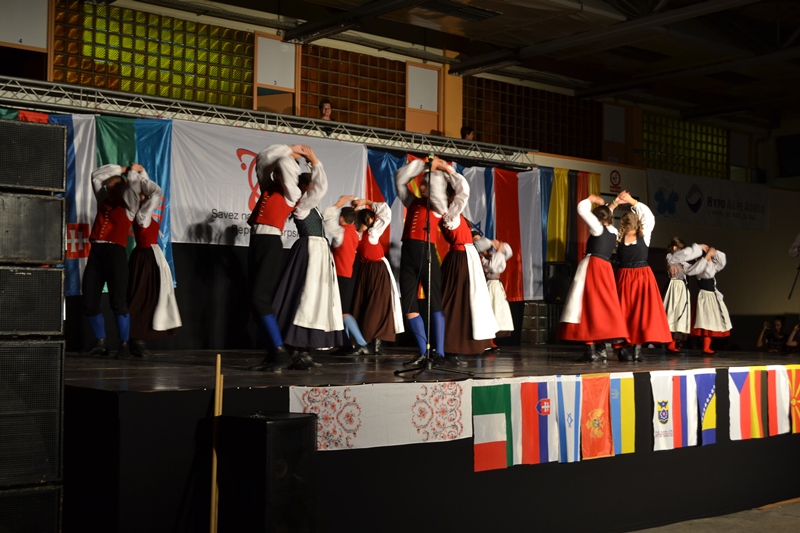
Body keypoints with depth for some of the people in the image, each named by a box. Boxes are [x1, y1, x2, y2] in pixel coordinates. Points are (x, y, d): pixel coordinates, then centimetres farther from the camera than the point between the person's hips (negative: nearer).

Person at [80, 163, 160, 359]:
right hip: (95, 253, 6)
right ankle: (100, 343, 15)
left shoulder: (128, 203, 6)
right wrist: (120, 169, 22)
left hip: (115, 253, -6)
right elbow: (96, 176, 25)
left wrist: (137, 172, 14)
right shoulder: (104, 200, 20)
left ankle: (124, 345, 0)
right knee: (89, 302, 4)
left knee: (118, 302, -8)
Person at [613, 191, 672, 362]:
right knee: (624, 312, -2)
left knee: (642, 312, 1)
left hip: (643, 277, 1)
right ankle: (624, 348, -2)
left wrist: (632, 201, -7)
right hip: (624, 277, -1)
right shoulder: (618, 236, -1)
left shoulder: (644, 234, 0)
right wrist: (615, 203, -5)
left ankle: (637, 348, 2)